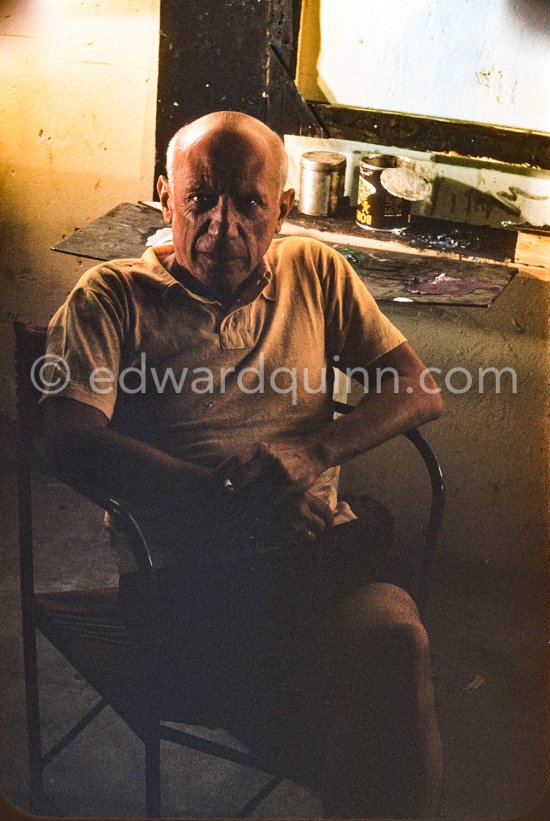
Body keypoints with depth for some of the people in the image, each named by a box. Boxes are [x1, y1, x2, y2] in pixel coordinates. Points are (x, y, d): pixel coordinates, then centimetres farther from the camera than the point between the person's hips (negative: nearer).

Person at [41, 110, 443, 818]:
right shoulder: (113, 295, 7)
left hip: (313, 542, 3)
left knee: (393, 639, -30)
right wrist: (230, 497, -18)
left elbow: (420, 391, 13)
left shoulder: (315, 273, 18)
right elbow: (72, 439, -7)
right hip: (181, 565, -3)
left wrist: (314, 452, -7)